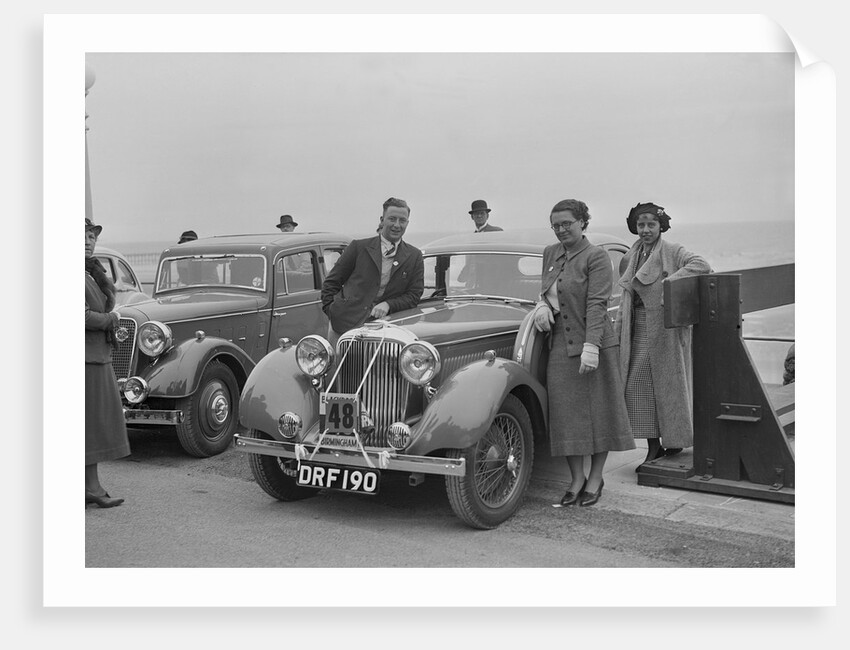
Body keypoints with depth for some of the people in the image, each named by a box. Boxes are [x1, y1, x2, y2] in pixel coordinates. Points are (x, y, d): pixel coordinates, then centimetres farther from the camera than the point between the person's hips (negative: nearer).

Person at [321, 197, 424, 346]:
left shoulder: (414, 256, 9)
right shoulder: (358, 247, 4)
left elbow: (414, 295, 6)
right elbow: (331, 282, 8)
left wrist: (388, 304, -10)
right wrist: (331, 311, -1)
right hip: (344, 323, -1)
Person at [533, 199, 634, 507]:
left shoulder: (596, 257, -9)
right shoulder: (550, 253, 11)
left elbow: (597, 304, -17)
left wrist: (591, 346, -24)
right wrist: (542, 304, 1)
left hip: (593, 345, -6)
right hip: (560, 346, 6)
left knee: (598, 412, 5)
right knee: (567, 413, 5)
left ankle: (595, 479, 16)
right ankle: (576, 478, 16)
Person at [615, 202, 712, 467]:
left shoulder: (672, 251, -6)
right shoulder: (631, 257, 13)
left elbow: (701, 264, -22)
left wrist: (672, 280, -27)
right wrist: (617, 332, 17)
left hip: (666, 329, -6)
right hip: (638, 331, 6)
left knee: (669, 384, 3)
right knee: (637, 386, 2)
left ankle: (676, 441, 20)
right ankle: (653, 447, 11)